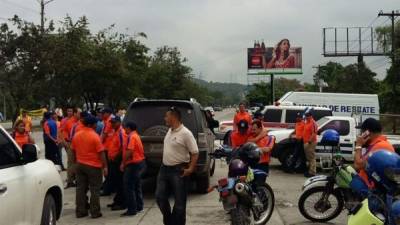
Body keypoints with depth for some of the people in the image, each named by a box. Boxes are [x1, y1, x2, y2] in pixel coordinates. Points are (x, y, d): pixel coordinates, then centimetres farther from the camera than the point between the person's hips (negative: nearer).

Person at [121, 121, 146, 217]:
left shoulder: (131, 137, -15)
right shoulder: (136, 135, 15)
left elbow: (129, 152, -24)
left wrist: (123, 163, -16)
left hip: (133, 164, -10)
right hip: (140, 162, 10)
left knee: (128, 187, -6)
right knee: (137, 186, 17)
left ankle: (132, 209, -4)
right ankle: (139, 206, 24)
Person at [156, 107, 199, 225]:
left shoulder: (185, 133, -16)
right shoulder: (170, 131, 10)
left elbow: (195, 153, -16)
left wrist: (190, 169, -20)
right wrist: (164, 163, 17)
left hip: (178, 171, -8)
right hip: (164, 168, 8)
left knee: (179, 201, 2)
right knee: (160, 196, 8)